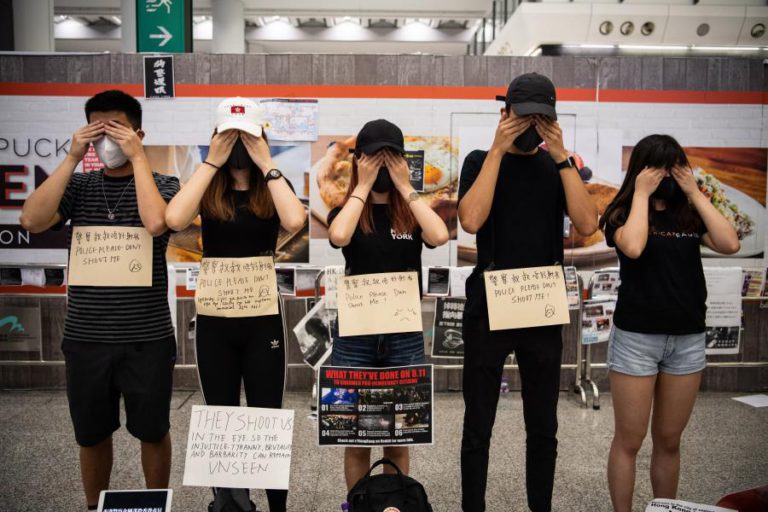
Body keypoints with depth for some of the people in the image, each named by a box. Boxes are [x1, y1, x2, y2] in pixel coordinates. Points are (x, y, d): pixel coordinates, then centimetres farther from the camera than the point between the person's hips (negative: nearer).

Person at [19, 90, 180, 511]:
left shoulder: (162, 184, -2)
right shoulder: (78, 185, 6)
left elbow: (155, 223, -23)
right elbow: (31, 221, -11)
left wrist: (137, 157, -16)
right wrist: (72, 157, -10)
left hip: (146, 337, -2)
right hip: (85, 337, 3)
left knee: (152, 432, 12)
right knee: (91, 435, 17)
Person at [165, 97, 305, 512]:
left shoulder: (273, 187, 1)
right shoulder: (207, 189, 2)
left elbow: (295, 222, -21)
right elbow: (174, 219, -20)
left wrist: (266, 164, -15)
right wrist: (211, 163, -14)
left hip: (263, 319, -1)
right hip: (213, 319, 1)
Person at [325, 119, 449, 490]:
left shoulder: (412, 213, 6)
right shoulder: (346, 211, 2)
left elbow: (439, 236, -17)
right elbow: (339, 237, -22)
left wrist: (405, 187, -9)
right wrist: (363, 186, -11)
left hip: (405, 337, 1)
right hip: (355, 335, -1)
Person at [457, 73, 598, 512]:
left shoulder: (559, 166, 9)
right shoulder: (481, 161, 1)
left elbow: (587, 224, -8)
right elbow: (471, 220, -18)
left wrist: (562, 156, -10)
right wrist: (498, 150, -14)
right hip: (488, 310, -2)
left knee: (543, 427, 13)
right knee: (478, 427, 5)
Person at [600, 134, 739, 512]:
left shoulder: (689, 215, 8)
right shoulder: (623, 213, -2)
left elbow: (729, 244, -7)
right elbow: (633, 248, -23)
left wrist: (695, 193, -4)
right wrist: (642, 193, -12)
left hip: (688, 339, 4)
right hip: (636, 338, -4)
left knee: (669, 440, 15)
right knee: (628, 440, 4)